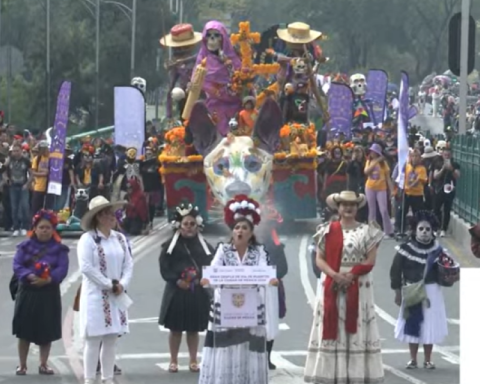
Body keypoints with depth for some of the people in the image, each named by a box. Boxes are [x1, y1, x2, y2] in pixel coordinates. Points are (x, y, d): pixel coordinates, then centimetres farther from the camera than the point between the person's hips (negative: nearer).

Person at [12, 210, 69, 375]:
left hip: (49, 294, 0)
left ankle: (43, 364, 16)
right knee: (24, 331, 1)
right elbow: (17, 266, -6)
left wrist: (49, 279, -26)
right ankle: (22, 365, 10)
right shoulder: (25, 246, 4)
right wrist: (29, 276, -25)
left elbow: (62, 268, -8)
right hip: (27, 292, 0)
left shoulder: (59, 248, 4)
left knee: (46, 332, 4)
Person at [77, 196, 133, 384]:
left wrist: (122, 284, -7)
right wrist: (109, 285, -14)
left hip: (117, 296, 6)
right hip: (95, 295, -6)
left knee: (111, 339, 8)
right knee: (94, 339, -6)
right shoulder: (88, 239, -10)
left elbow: (128, 264, 10)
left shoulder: (120, 238, 11)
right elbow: (86, 267, -17)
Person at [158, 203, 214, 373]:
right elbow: (164, 267, -4)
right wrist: (177, 281, -16)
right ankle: (173, 361, 13)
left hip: (198, 292, 2)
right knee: (175, 328, 4)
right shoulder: (171, 245, 0)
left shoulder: (204, 246, 7)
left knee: (194, 329, 8)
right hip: (176, 291, -2)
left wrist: (201, 279, -12)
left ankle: (193, 361, 16)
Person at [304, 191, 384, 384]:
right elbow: (319, 259, 3)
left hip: (358, 287, -1)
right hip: (332, 287, 1)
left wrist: (351, 275, -14)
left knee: (358, 329, -2)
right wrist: (334, 275, -14)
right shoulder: (328, 230, 7)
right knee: (331, 328, -2)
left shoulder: (366, 231, 5)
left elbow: (370, 261, -1)